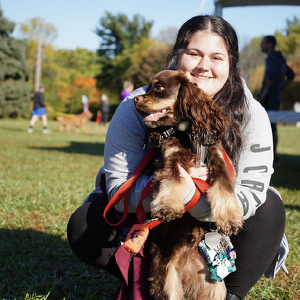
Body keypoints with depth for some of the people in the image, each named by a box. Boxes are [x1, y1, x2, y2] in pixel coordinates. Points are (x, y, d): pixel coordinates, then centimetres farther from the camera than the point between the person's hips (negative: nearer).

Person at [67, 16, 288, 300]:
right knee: (83, 227, -22)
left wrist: (192, 196, -46)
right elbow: (119, 189, -24)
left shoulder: (251, 116, -21)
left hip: (214, 220, 0)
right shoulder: (136, 108, -22)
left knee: (269, 210, -27)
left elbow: (249, 196, -27)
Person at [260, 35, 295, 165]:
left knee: (269, 126, -7)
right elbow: (291, 75, 28)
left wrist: (266, 90, -22)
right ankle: (273, 156, 17)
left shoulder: (271, 58, -13)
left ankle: (271, 158, -5)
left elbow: (271, 73, -34)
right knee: (272, 127, 12)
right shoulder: (280, 59, 18)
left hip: (269, 97, -10)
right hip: (276, 96, 10)